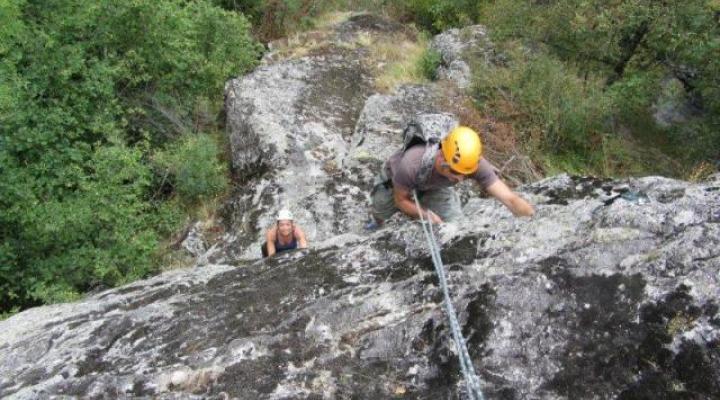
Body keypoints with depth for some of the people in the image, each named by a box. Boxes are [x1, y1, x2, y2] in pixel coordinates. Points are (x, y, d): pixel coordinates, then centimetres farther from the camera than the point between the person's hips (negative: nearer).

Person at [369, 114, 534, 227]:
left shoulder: (473, 163, -41)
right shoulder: (411, 164, -48)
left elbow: (510, 199, -44)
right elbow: (401, 200, -28)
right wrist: (428, 216, -40)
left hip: (435, 186, 2)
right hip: (396, 180, -1)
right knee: (381, 212, 25)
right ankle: (376, 224, 63)